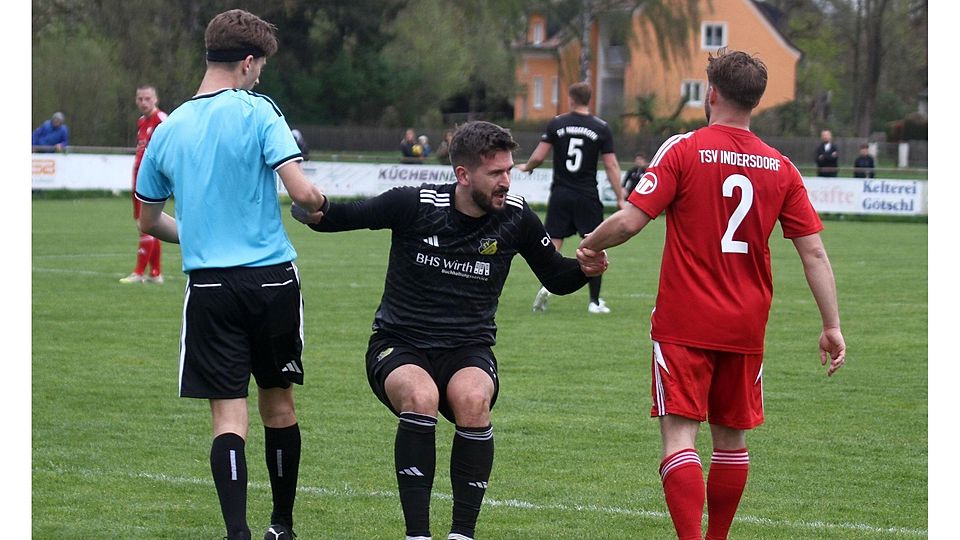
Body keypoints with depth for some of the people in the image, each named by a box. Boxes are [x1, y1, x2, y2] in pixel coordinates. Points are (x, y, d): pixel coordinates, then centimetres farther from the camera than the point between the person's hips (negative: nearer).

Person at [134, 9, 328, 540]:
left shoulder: (168, 129, 8)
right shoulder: (258, 112, -5)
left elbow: (148, 220, 19)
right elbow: (301, 191, -15)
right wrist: (320, 203, 8)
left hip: (209, 285, 2)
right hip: (272, 277, -2)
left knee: (228, 414, -1)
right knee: (278, 406, 14)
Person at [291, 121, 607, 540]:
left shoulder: (515, 217, -2)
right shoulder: (415, 205, -10)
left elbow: (556, 279, 10)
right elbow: (348, 216, -2)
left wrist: (585, 269, -11)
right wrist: (314, 210, -24)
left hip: (468, 349, 1)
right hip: (398, 346, -1)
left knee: (472, 400, -32)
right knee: (420, 397, -34)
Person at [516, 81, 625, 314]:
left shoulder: (557, 124, -1)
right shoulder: (601, 128, -2)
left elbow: (538, 157, -2)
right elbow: (611, 166, -4)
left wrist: (526, 167, 20)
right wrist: (620, 198, 0)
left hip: (560, 194, 1)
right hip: (587, 196, -1)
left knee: (553, 244, 7)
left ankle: (545, 286, -12)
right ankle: (595, 301, 4)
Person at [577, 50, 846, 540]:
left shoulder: (684, 150, -7)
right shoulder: (780, 168, 4)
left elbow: (630, 221, -12)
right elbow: (813, 251, 2)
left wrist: (590, 247, 7)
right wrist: (831, 326, 6)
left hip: (685, 324, -4)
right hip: (746, 328, 4)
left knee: (679, 435, -8)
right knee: (732, 437, 16)